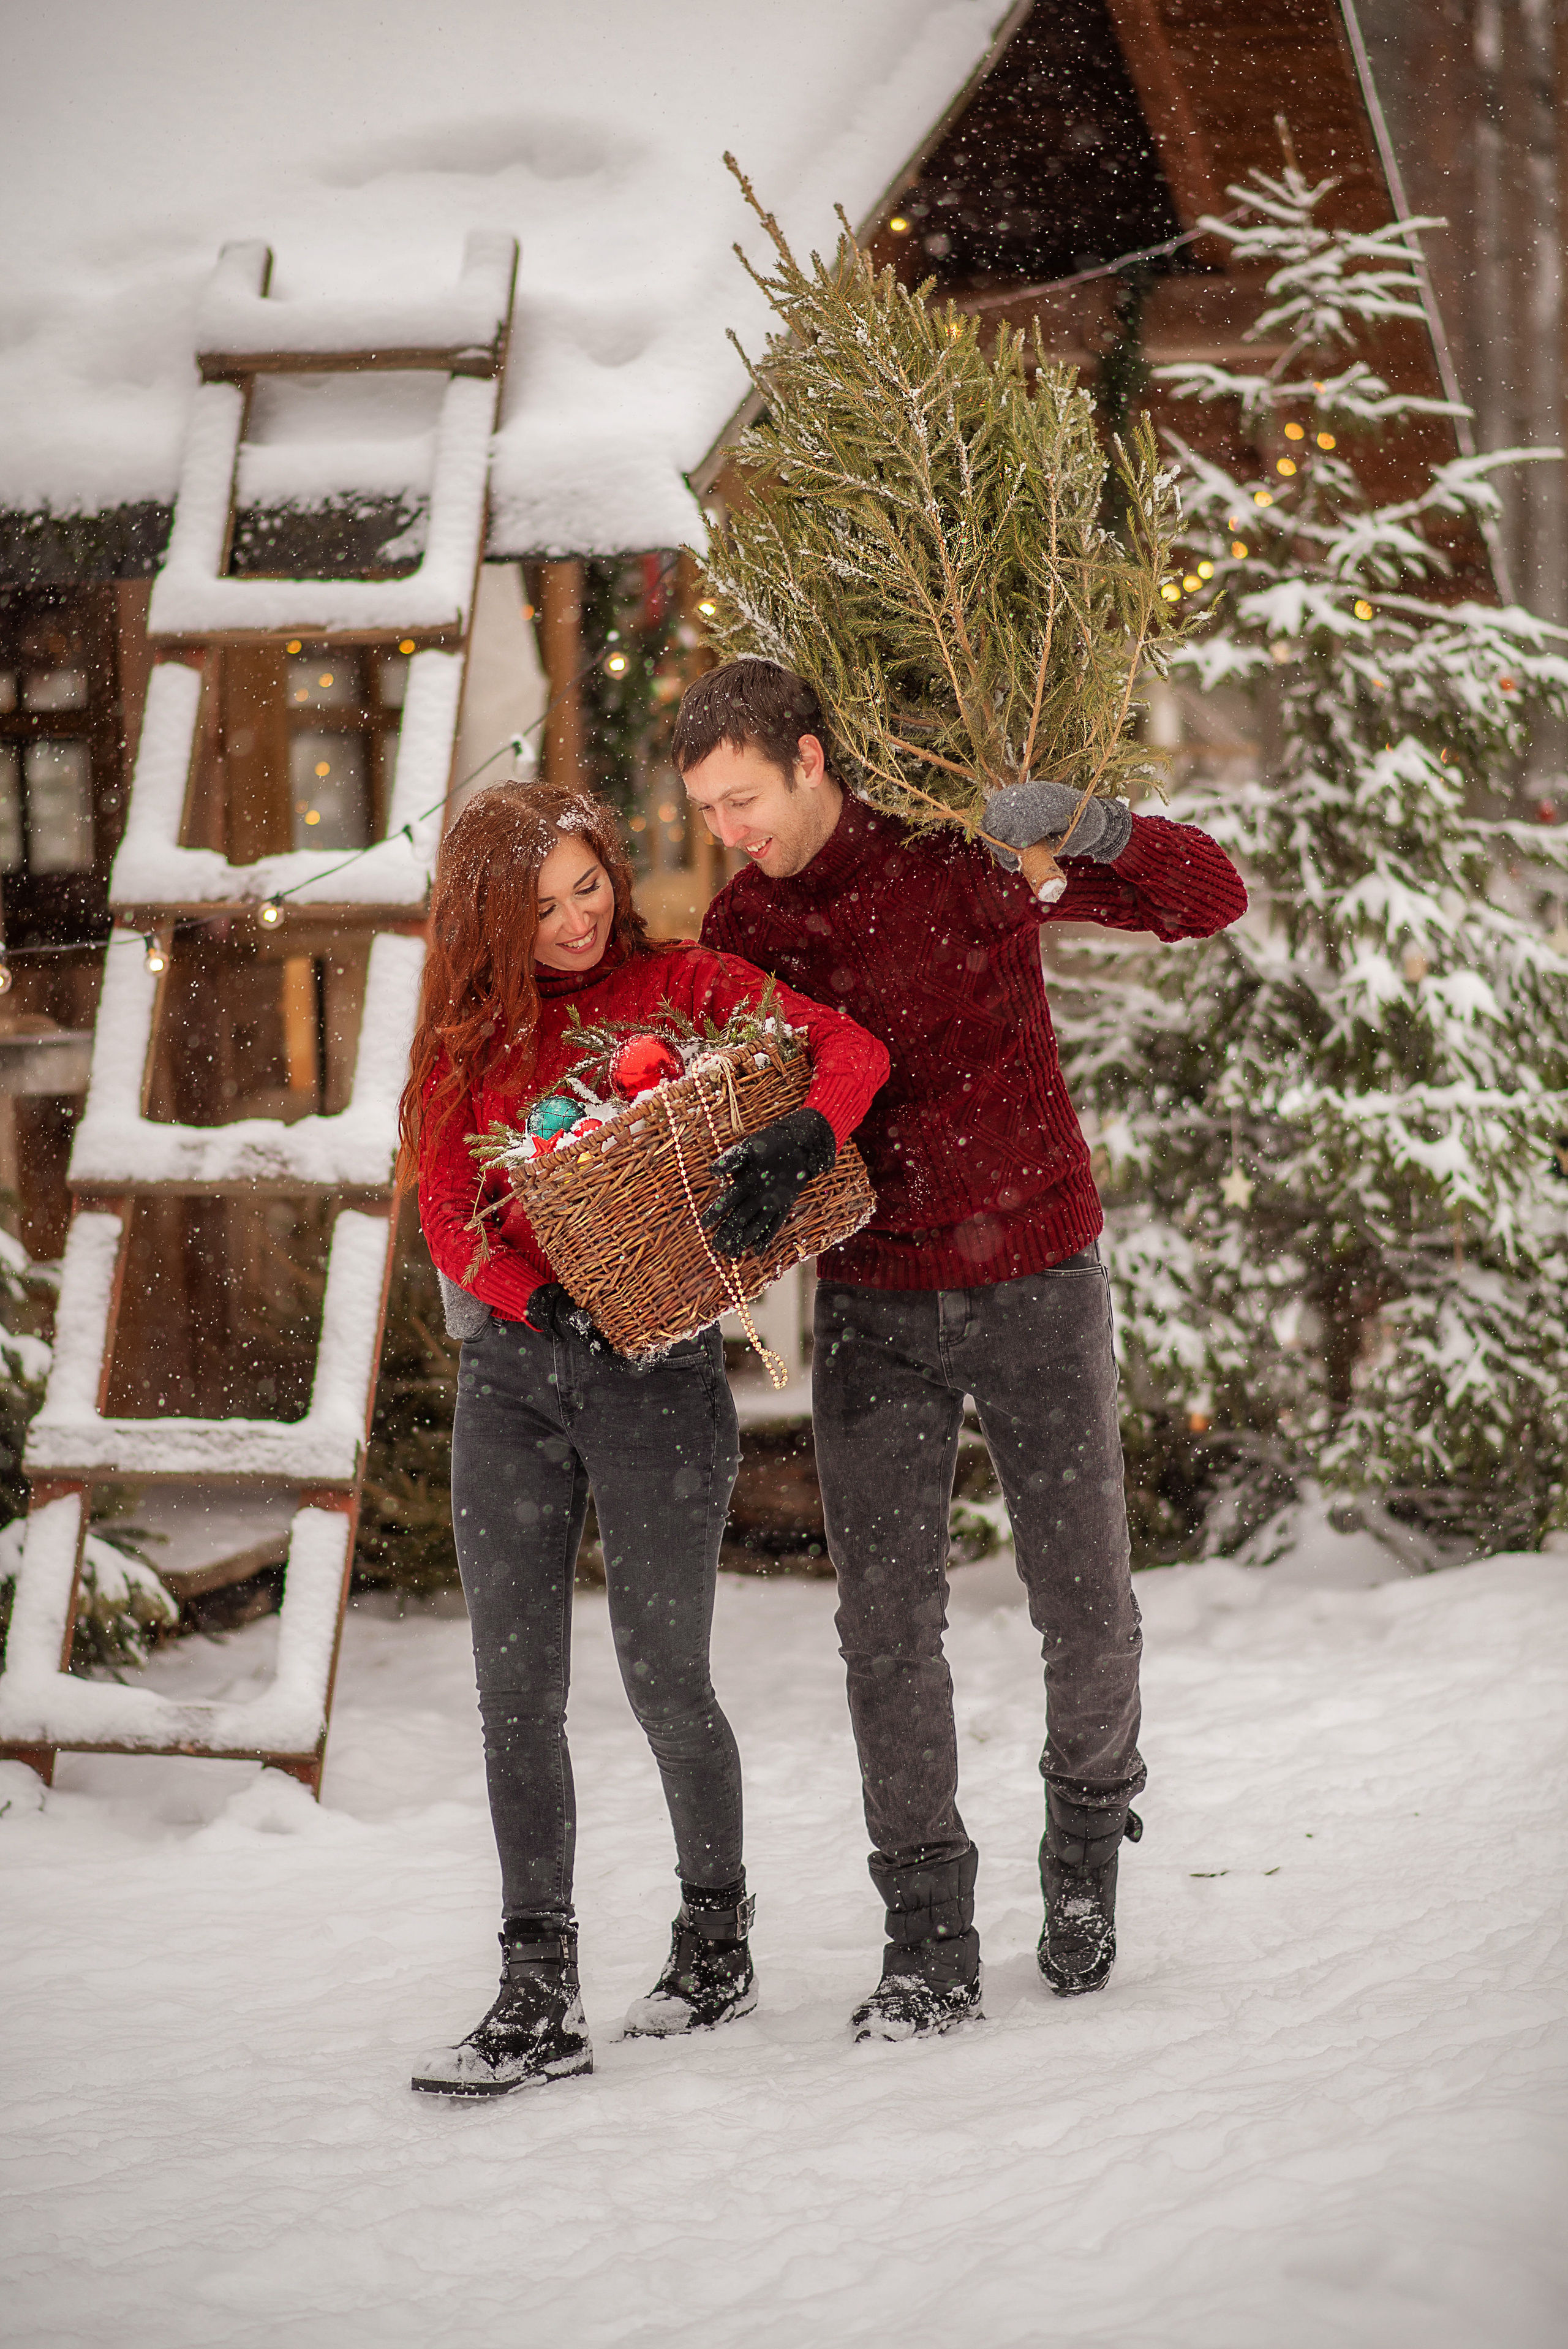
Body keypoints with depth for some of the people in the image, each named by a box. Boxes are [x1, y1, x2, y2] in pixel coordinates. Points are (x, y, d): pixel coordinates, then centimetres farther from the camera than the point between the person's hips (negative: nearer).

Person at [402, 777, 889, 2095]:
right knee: (518, 1690, -1)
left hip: (657, 1364, -3)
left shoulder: (681, 986, 1)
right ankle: (539, 1999, 2)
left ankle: (717, 1932, 25)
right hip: (511, 1367, 3)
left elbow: (851, 1048, -8)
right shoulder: (466, 1040, 8)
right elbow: (451, 1217, 1)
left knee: (663, 1679, 2)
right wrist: (548, 1301, -18)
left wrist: (798, 1144, -29)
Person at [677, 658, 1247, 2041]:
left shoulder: (968, 851, -8)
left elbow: (1212, 900, -7)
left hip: (1035, 1283, -2)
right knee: (887, 1619, -4)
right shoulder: (742, 927, 4)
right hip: (874, 1307, 3)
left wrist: (1090, 827, -26)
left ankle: (1088, 1837, 32)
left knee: (1085, 1603, 4)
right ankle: (930, 1943, 2)